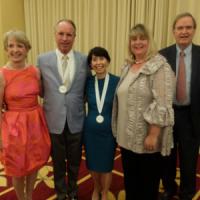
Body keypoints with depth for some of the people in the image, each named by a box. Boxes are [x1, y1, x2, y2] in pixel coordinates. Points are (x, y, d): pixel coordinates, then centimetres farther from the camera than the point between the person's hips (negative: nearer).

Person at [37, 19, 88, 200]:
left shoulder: (84, 60, -4)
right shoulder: (42, 59, -5)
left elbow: (87, 90, 4)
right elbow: (40, 90, 4)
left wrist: (77, 102, -6)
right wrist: (53, 99, -3)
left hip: (76, 120, 1)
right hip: (54, 121, 0)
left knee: (74, 162, 19)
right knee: (58, 162, 18)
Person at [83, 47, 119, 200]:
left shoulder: (117, 81, -12)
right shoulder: (88, 82, -3)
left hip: (109, 130, -2)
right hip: (90, 130, 3)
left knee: (106, 165, 14)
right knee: (92, 163, 18)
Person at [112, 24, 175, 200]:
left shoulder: (159, 66, -13)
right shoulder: (128, 66, 10)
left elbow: (162, 105, -20)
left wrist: (153, 135, -22)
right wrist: (119, 131, 14)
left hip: (146, 138, -7)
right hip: (127, 137, 7)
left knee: (147, 182, 12)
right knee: (129, 179, 21)